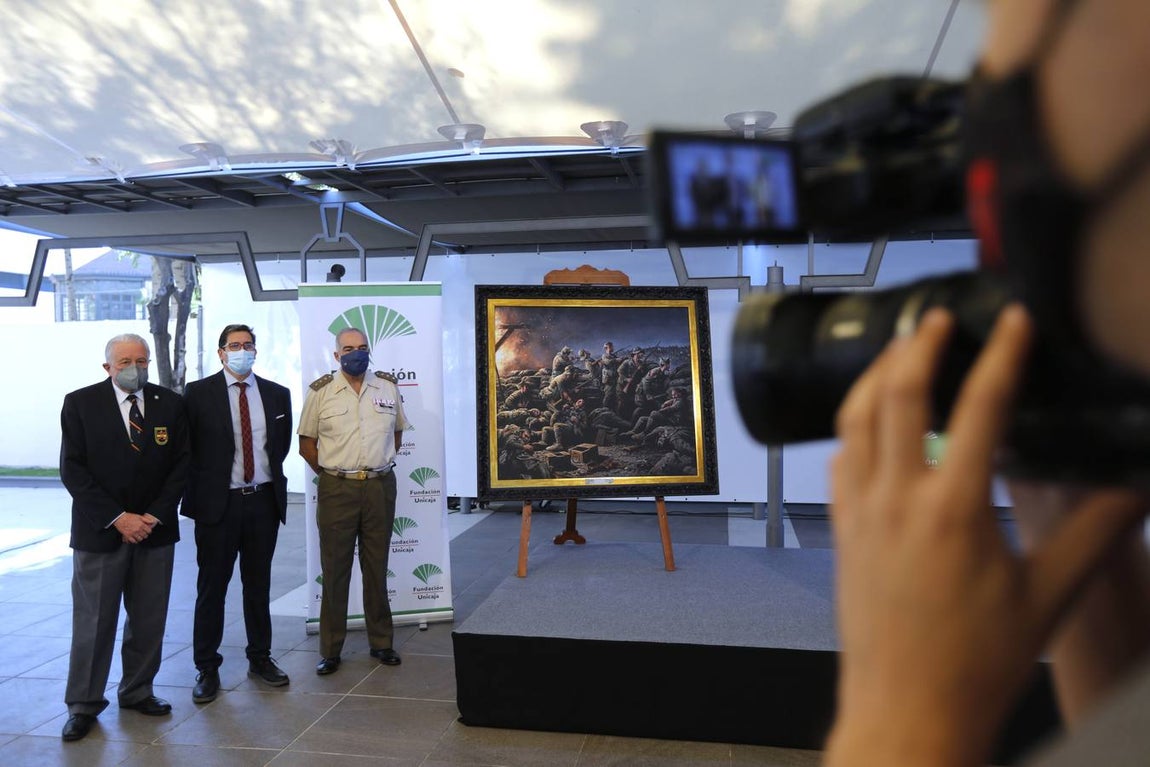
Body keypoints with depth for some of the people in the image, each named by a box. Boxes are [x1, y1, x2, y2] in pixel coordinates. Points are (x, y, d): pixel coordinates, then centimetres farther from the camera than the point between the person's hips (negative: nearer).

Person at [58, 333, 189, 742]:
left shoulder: (171, 404, 3)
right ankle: (83, 705, 21)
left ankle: (137, 691, 26)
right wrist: (117, 518, -13)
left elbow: (180, 465, 2)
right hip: (99, 532, -2)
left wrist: (154, 516, -8)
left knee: (149, 619, 10)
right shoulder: (80, 403, -2)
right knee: (93, 622, 6)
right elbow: (73, 470, -6)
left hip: (155, 530, 2)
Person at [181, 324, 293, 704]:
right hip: (217, 502, -3)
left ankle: (260, 658, 27)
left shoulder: (277, 394, 6)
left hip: (264, 501, 3)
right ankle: (207, 668, 19)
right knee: (211, 587, 6)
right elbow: (186, 445, 0)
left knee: (259, 584, 13)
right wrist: (201, 484, -1)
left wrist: (270, 472, 9)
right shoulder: (198, 393, -3)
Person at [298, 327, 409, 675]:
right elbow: (306, 443, 4)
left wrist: (380, 464, 10)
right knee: (334, 570, 5)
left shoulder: (388, 386, 6)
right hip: (337, 489, -2)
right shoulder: (321, 391, -1)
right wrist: (330, 473, 0)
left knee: (377, 568, 11)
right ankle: (330, 650, 16)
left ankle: (381, 643, 23)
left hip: (380, 486, 2)